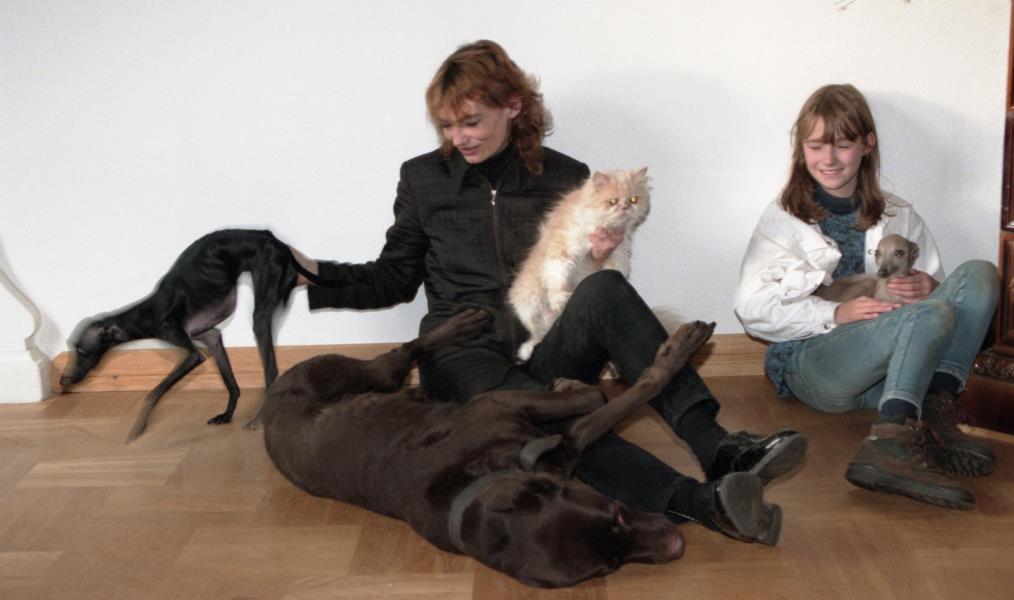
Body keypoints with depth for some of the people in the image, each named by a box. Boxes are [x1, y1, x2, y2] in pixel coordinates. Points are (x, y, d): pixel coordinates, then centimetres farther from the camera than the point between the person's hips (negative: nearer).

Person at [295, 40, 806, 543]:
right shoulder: (423, 179, 8)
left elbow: (589, 275, 17)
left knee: (603, 289, -33)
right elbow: (396, 278, 14)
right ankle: (701, 502, -55)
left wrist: (603, 254, -6)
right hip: (466, 356, -1)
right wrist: (317, 276, 0)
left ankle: (717, 447, -41)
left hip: (547, 351, 2)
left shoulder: (566, 177, 9)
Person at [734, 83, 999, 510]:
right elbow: (753, 307, -4)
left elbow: (936, 288, 17)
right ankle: (890, 444, -41)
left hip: (886, 368, 5)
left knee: (979, 275, -15)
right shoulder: (784, 218, 6)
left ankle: (936, 415, -28)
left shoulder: (898, 217, 17)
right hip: (809, 367, -4)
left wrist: (928, 288, -8)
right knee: (933, 316, -29)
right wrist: (836, 313, -16)